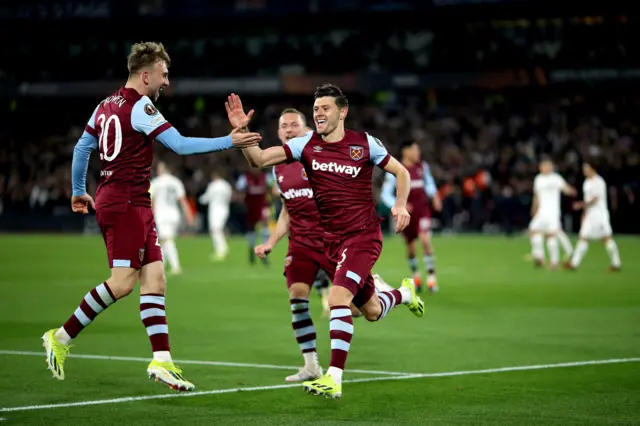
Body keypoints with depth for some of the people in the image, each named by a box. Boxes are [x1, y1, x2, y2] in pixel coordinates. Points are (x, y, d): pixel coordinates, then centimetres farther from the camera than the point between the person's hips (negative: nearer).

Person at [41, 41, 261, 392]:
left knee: (154, 278, 3)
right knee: (122, 282, -11)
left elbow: (81, 148, 21)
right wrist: (229, 141, -11)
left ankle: (162, 361, -4)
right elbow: (181, 145, -16)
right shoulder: (140, 107, -11)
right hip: (126, 203, -10)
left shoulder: (106, 106, 14)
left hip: (135, 205, 10)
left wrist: (79, 191, 32)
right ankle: (61, 338, -2)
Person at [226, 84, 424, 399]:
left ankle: (334, 378, -23)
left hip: (363, 235, -5)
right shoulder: (306, 144, -2)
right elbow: (259, 160, -10)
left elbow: (401, 172, 5)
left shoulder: (365, 144, -8)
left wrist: (400, 205, -12)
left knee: (338, 297, -24)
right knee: (371, 311, 16)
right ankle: (405, 293, 51)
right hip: (330, 239, 5)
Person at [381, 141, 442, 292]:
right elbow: (385, 194, -8)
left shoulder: (422, 167, 2)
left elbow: (429, 182, 21)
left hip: (422, 209, 1)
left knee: (425, 240, -18)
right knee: (410, 247, 9)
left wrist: (434, 195, 3)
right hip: (406, 212, -1)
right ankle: (415, 276, 35)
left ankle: (431, 278, -15)